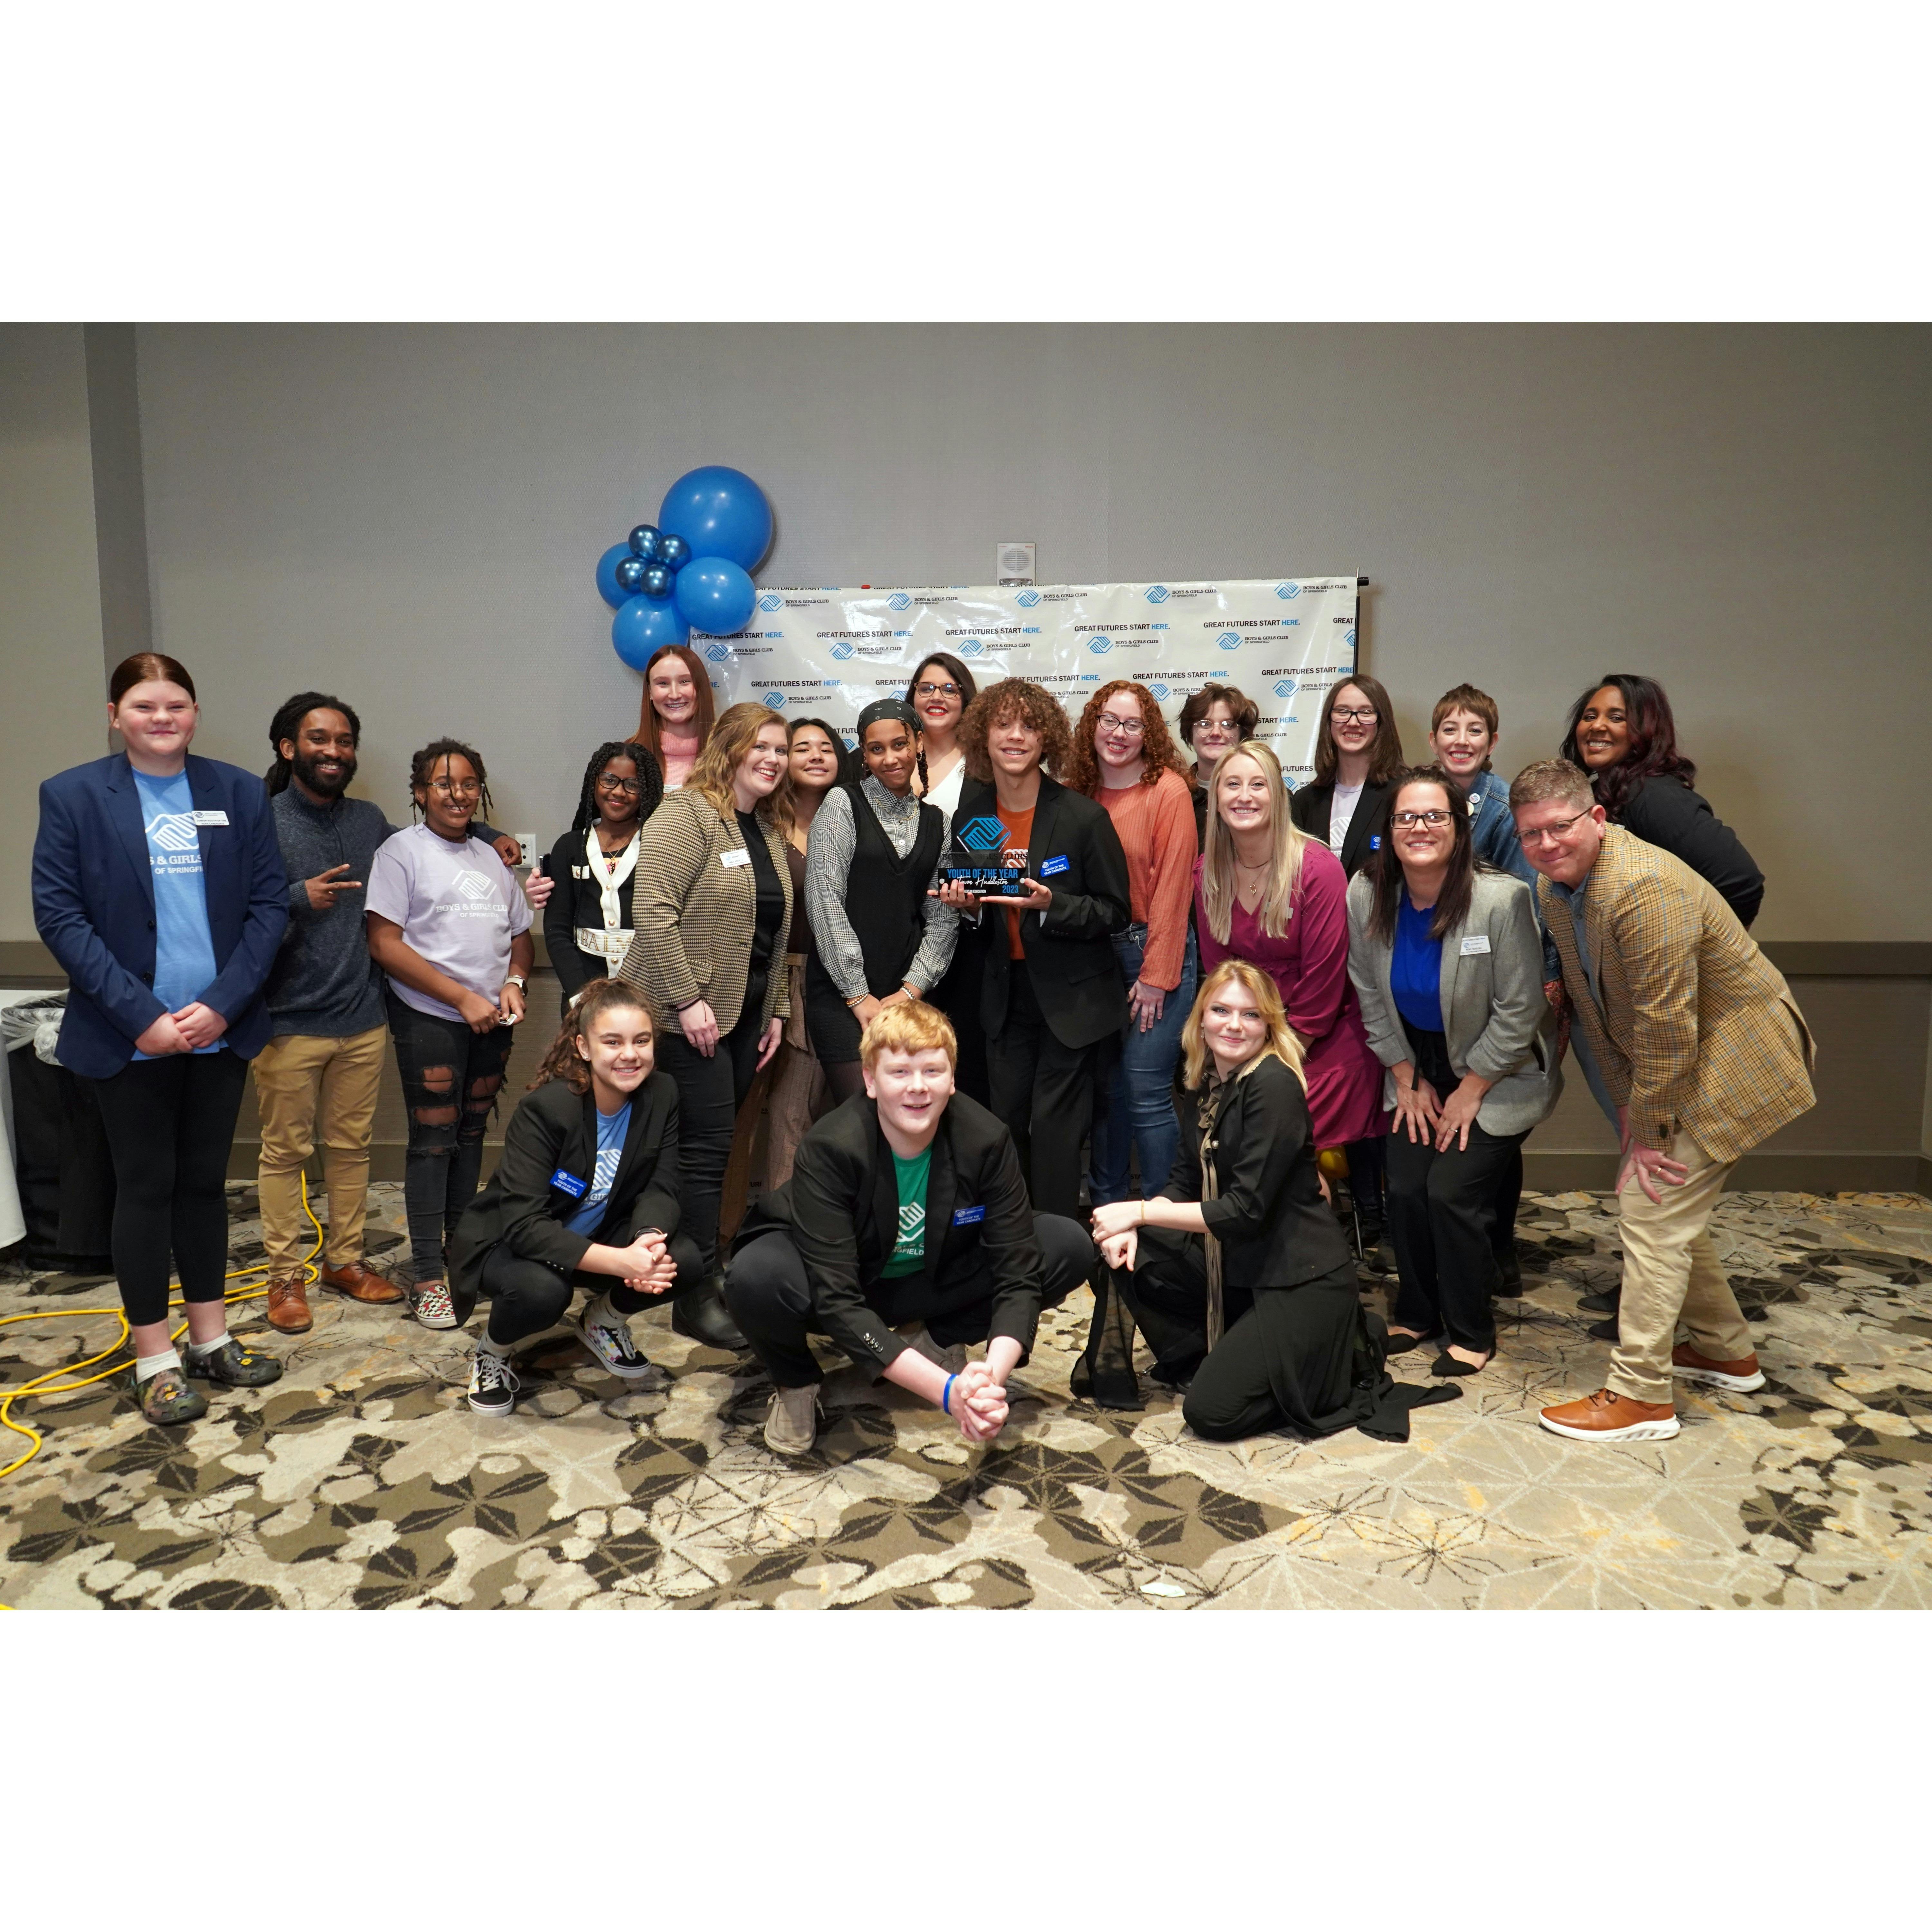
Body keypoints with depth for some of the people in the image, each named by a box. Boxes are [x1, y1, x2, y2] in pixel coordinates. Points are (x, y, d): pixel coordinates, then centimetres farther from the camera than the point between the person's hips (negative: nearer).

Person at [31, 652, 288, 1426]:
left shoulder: (238, 791, 3)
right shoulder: (72, 795, -2)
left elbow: (268, 903, 0)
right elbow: (58, 916, -6)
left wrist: (222, 1004, -10)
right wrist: (141, 1014, -14)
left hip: (220, 1031, 2)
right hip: (129, 1038, -2)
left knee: (205, 1180, 13)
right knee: (146, 1187, 6)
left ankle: (210, 1338, 26)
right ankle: (154, 1358, 19)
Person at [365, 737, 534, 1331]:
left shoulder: (491, 858, 15)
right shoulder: (402, 850, -4)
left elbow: (520, 936, 19)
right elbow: (384, 943, -12)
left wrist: (513, 982, -3)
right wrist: (462, 997, -15)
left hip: (490, 1021, 6)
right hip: (429, 1019, -5)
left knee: (472, 1136, 13)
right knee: (434, 1141, -3)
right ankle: (427, 1274, 5)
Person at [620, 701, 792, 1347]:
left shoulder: (769, 829, 16)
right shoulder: (687, 814, -10)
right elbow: (653, 909, -19)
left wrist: (776, 1009, 14)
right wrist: (687, 999, -21)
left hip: (744, 1013, 8)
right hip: (691, 1014, -7)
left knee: (713, 1148, 12)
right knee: (706, 1148, -6)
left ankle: (703, 1270, 23)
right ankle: (697, 1300, 2)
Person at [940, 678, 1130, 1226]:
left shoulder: (1084, 817, -13)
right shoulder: (971, 812, 2)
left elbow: (1115, 912, -8)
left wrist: (1052, 905, -24)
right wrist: (966, 903, -9)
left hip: (1070, 996, -4)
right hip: (1005, 992, 5)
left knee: (1054, 1127, -1)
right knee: (1006, 1122, 10)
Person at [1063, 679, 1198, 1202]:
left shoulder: (1168, 790, -8)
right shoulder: (1078, 793, 7)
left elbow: (1172, 887, -10)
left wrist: (1156, 976, -12)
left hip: (1155, 951, -5)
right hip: (1094, 956, 5)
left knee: (1146, 1094, -5)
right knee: (1107, 1088, 13)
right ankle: (1106, 1205, 30)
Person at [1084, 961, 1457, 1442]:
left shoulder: (1274, 1085, -20)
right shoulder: (1208, 1083, 6)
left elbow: (1246, 1211, -23)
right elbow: (1185, 1184, 7)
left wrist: (1140, 1211, -19)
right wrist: (1132, 1227, -13)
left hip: (1302, 1281, -8)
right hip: (1235, 1268, 8)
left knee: (1212, 1412, -14)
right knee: (1125, 1254, -7)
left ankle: (1343, 1350, 6)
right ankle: (1202, 1359, 8)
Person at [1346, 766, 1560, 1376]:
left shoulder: (1502, 899, -25)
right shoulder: (1366, 895, -12)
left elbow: (1519, 1012, -18)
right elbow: (1370, 995, 0)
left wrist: (1471, 1091, -13)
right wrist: (1406, 1078, 1)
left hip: (1497, 1073, -4)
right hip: (1419, 1066, 4)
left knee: (1452, 1191, -12)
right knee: (1404, 1188, -5)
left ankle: (1472, 1333, 11)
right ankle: (1416, 1314, 21)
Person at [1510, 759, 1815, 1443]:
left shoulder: (1644, 888, -30)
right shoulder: (1554, 887, 0)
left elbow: (1667, 1026, -27)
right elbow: (1593, 1004, 7)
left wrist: (1649, 1131, -19)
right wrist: (1627, 1103, 4)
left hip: (1733, 1055, -9)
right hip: (1676, 1059, 9)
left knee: (1652, 1208, -9)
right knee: (1669, 1205, 17)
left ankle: (1640, 1397, 2)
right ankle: (1727, 1353, 37)